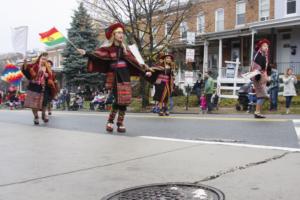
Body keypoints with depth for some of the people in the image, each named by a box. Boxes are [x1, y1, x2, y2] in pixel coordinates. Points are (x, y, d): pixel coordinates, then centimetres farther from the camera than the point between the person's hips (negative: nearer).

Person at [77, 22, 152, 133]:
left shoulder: (124, 48, 13)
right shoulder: (108, 48, -2)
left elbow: (133, 60, 14)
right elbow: (97, 54, -18)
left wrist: (144, 71, 11)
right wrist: (86, 53, -37)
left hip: (125, 76, 5)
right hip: (114, 76, -5)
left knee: (125, 99, 0)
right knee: (118, 100, -12)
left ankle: (120, 123, 10)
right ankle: (110, 121, 6)